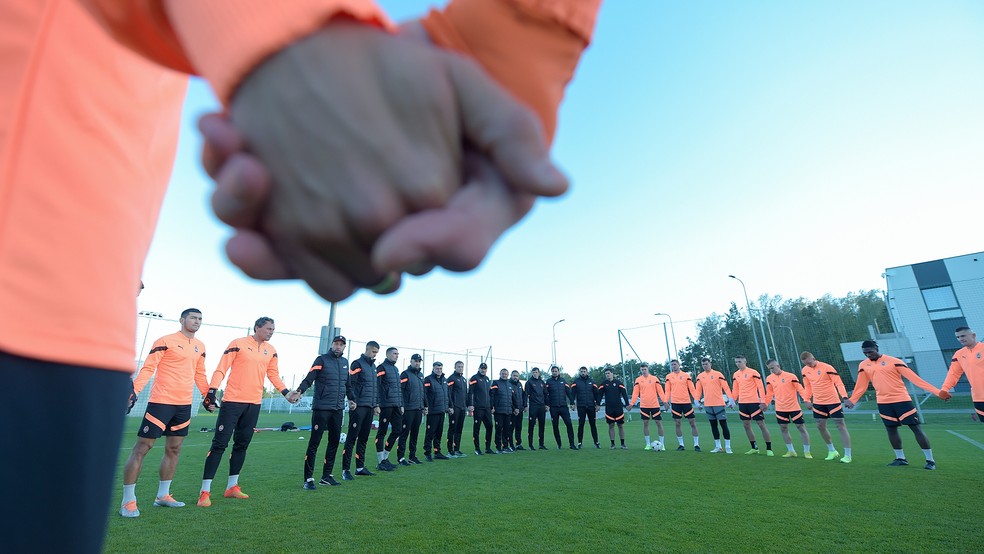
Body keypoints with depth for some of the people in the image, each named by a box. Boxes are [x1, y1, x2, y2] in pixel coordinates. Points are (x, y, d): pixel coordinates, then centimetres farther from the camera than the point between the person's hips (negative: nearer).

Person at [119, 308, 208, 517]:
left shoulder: (200, 346, 13)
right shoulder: (165, 341, -7)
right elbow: (148, 368, -10)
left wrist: (207, 395, 18)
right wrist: (134, 390, -21)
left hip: (184, 405, 7)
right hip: (161, 402, -7)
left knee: (173, 449, 12)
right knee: (142, 448, -1)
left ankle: (163, 495, 24)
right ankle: (128, 501, 10)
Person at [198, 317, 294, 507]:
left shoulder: (271, 351, 9)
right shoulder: (238, 344, -7)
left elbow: (274, 375, 16)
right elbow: (221, 369, -8)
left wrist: (286, 392, 6)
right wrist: (211, 392, -17)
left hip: (254, 404, 5)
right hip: (233, 401, -5)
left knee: (242, 445, 13)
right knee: (220, 444, -3)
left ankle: (232, 486, 24)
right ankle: (205, 491, 5)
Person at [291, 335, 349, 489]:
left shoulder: (345, 362, 14)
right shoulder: (322, 359, -3)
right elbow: (309, 379, -13)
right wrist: (299, 391, -28)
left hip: (338, 409, 6)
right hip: (321, 408, -6)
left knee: (334, 442, 11)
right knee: (314, 442, -3)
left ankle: (327, 475, 22)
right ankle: (308, 478, 5)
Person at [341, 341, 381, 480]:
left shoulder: (374, 366, 18)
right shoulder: (357, 364, -5)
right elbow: (350, 383, -13)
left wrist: (376, 404, 20)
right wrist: (352, 400, -22)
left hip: (370, 407, 8)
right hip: (358, 406, -8)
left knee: (364, 438, 12)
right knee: (351, 437, -4)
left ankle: (360, 467, 20)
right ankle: (346, 470, 0)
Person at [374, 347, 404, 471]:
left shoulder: (396, 369, 19)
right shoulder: (382, 368, -7)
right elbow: (376, 386, -15)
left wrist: (401, 404, 19)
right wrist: (377, 404, -20)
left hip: (396, 405, 9)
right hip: (386, 405, -8)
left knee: (397, 430, 9)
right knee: (382, 431, 0)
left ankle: (385, 457, 22)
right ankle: (380, 462, 8)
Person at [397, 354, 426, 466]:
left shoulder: (421, 375, 17)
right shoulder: (405, 374, -6)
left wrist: (425, 406, 20)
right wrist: (401, 406, -19)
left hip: (418, 409, 7)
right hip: (408, 409, -7)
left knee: (415, 433, 12)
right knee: (404, 433, -3)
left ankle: (412, 456, 20)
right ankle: (401, 457, 4)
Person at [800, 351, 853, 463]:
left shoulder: (827, 368, -16)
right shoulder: (805, 370, 1)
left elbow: (839, 383, -18)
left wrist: (844, 397, -30)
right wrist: (808, 400, 10)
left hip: (833, 401, -6)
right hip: (818, 403, 6)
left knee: (841, 425, -2)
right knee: (820, 427, 9)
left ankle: (848, 455, 4)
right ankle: (832, 451, 27)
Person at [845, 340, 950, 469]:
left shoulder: (893, 361, -7)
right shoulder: (863, 365, 4)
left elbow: (914, 378, -8)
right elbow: (861, 386, 11)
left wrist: (937, 391, -13)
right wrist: (852, 400, 7)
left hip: (902, 400, -4)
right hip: (883, 403, 4)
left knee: (916, 428, -1)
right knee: (891, 430, 9)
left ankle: (930, 460, 10)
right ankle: (900, 458, 22)